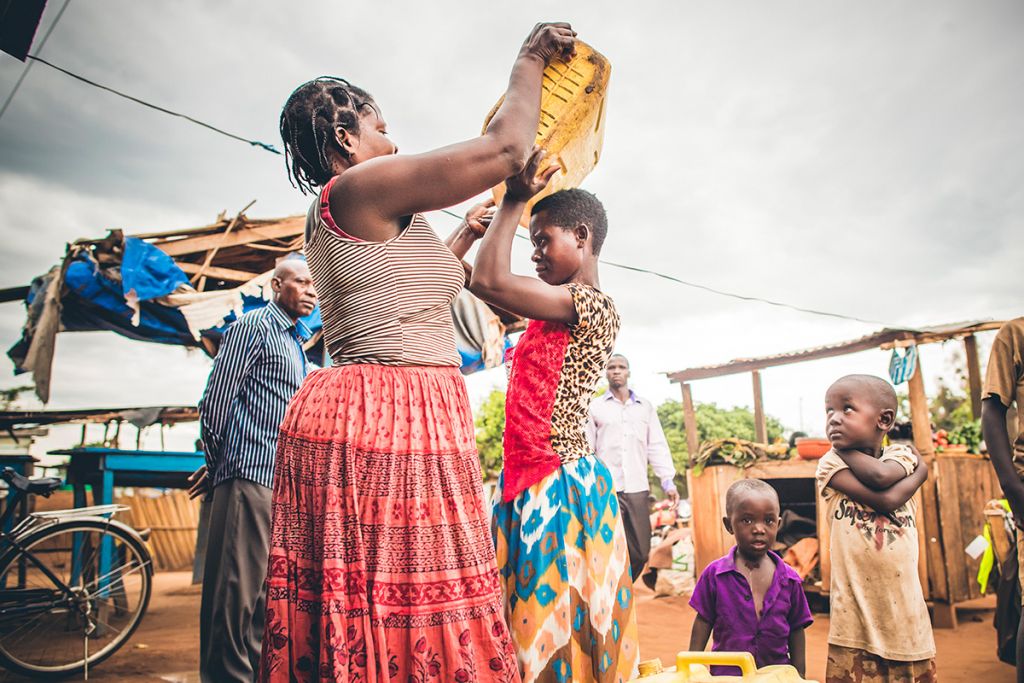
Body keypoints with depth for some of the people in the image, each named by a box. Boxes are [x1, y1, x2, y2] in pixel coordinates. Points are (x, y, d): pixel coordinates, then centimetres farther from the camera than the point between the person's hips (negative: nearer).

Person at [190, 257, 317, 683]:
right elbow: (216, 400, -9)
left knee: (264, 585, 14)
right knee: (237, 586, -5)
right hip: (250, 474, -9)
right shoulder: (252, 327, -5)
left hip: (280, 480, 9)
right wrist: (216, 463, 0)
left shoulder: (295, 342, 21)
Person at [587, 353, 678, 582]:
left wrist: (668, 481, 4)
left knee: (640, 552, 6)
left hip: (638, 489, 3)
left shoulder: (645, 407, 16)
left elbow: (657, 446, 12)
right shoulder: (595, 407, 7)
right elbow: (585, 448, 5)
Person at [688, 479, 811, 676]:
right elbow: (703, 624, 0)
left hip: (777, 675, 1)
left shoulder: (790, 579, -3)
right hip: (725, 673, -1)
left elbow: (796, 632, 5)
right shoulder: (714, 574, -7)